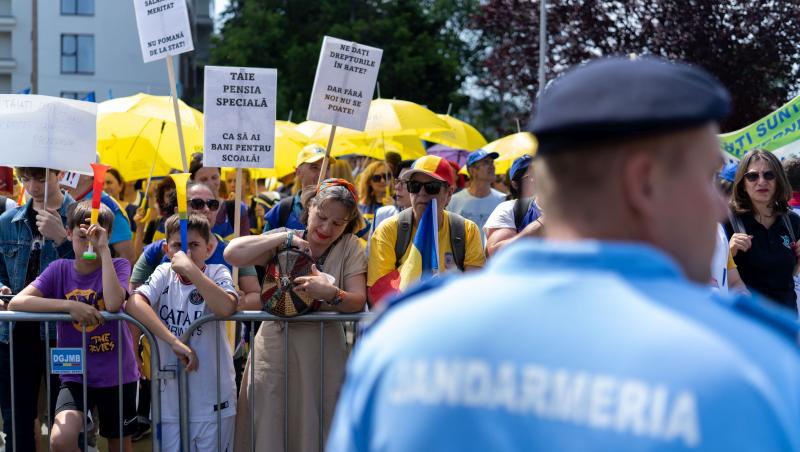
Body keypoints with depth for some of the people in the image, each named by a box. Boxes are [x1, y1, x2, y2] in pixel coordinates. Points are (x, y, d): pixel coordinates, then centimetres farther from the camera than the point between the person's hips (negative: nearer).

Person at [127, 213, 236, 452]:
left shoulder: (217, 273, -5)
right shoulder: (164, 273, 2)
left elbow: (226, 308, -26)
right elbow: (134, 303, -16)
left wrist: (191, 269, -26)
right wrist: (173, 341, -24)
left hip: (213, 399, -2)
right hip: (170, 398, 2)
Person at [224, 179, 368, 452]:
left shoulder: (350, 247, 2)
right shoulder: (284, 240, 4)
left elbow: (358, 300, -8)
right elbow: (231, 254, -8)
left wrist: (331, 294, -29)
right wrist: (285, 238, -13)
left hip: (323, 351, -1)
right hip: (275, 346, 1)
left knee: (316, 428, 0)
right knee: (269, 427, 2)